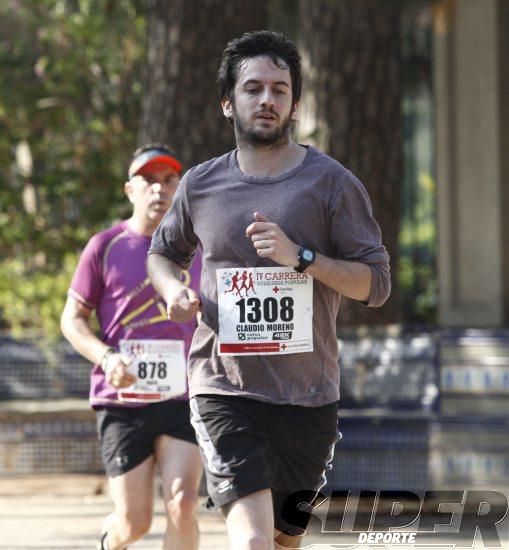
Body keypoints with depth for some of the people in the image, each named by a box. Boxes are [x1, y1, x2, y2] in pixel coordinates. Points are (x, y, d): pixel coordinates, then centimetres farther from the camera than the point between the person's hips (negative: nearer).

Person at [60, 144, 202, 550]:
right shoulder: (106, 247, -1)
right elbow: (72, 319, 1)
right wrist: (107, 359, -16)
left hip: (183, 399, 2)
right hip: (122, 401, -2)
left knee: (182, 506, -16)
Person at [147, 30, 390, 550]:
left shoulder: (332, 183, 0)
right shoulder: (200, 185, 7)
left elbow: (375, 283, -3)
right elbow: (163, 251, 25)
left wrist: (300, 257, -17)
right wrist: (173, 290, 2)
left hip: (307, 394, 1)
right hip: (223, 387, -1)